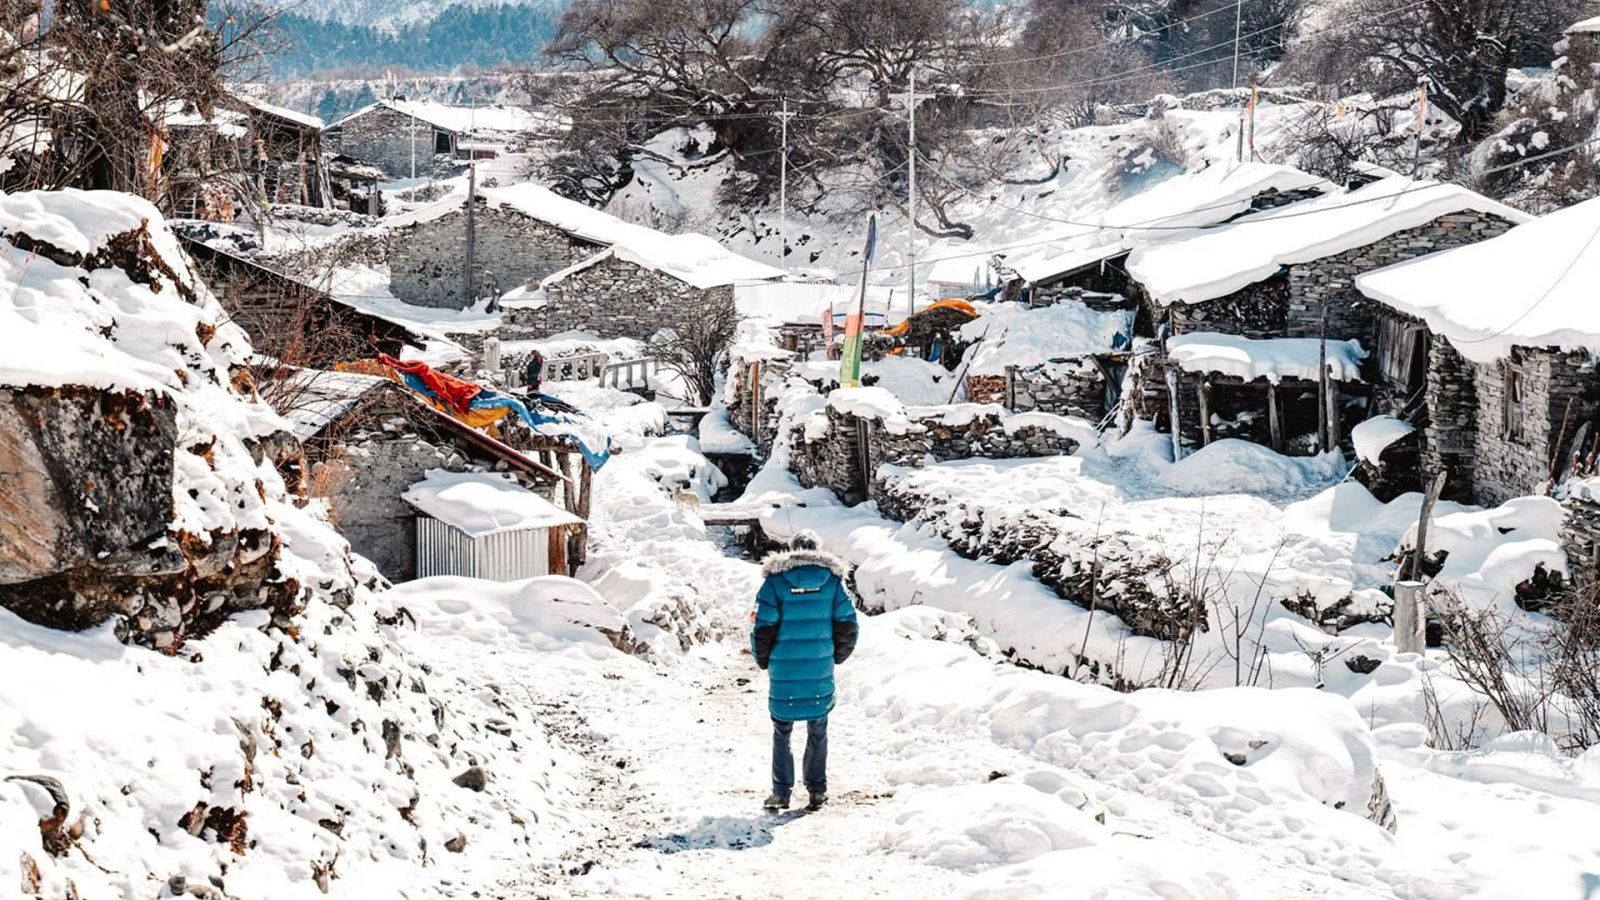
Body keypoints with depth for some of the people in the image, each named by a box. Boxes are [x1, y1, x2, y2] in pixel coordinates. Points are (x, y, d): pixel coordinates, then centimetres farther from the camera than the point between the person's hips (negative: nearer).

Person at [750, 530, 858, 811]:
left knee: (782, 732, 11)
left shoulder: (775, 581, -6)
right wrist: (836, 656, 17)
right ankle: (817, 789, 17)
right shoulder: (832, 580, 0)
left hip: (783, 672, -1)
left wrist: (763, 661, 9)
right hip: (820, 670, 2)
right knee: (818, 732, 15)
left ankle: (781, 792, 11)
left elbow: (763, 625, -8)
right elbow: (847, 623, 1)